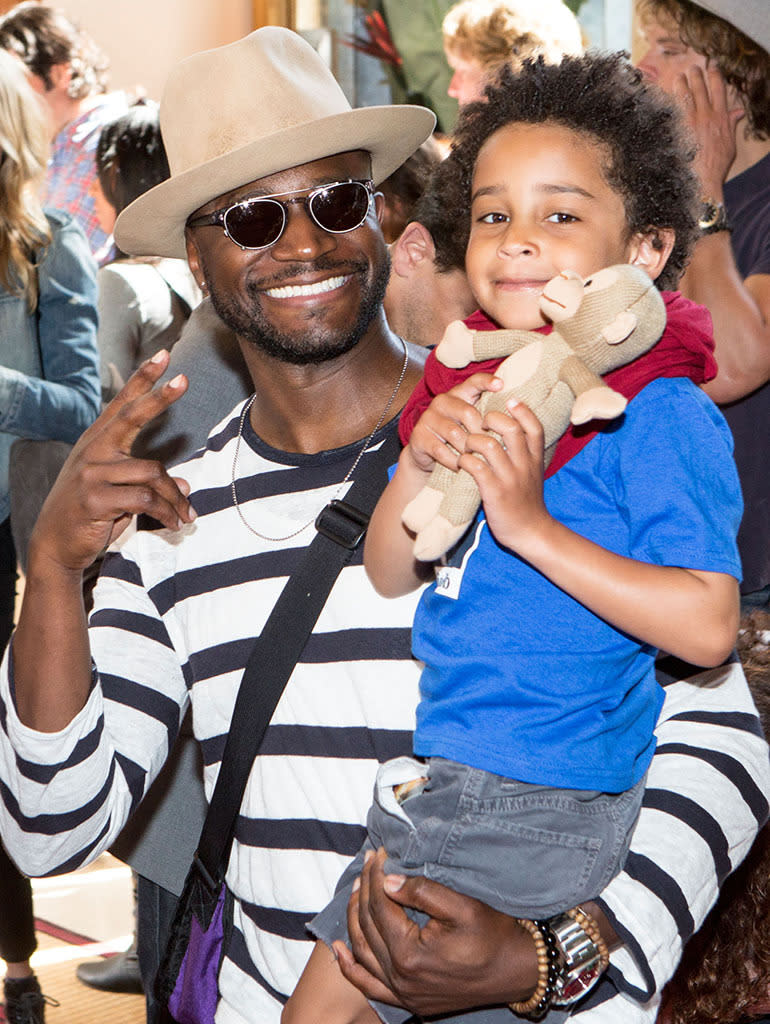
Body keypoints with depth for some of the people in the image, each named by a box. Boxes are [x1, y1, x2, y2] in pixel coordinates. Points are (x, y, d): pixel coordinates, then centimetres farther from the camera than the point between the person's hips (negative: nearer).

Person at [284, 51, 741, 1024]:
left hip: (539, 815, -7)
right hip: (443, 776, 7)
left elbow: (708, 626, -23)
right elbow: (390, 575, 10)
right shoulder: (478, 386, 6)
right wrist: (417, 467, -10)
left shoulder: (662, 416, -15)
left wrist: (534, 524, -25)